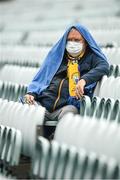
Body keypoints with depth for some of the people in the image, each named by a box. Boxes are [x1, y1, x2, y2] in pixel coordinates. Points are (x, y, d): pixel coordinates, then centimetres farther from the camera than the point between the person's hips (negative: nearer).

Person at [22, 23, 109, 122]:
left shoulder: (90, 57, 16)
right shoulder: (57, 55, 27)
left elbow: (104, 66, -6)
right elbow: (41, 77, 24)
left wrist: (84, 80, -23)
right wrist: (31, 93, 3)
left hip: (67, 105, -2)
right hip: (43, 103, 2)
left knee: (69, 111, -38)